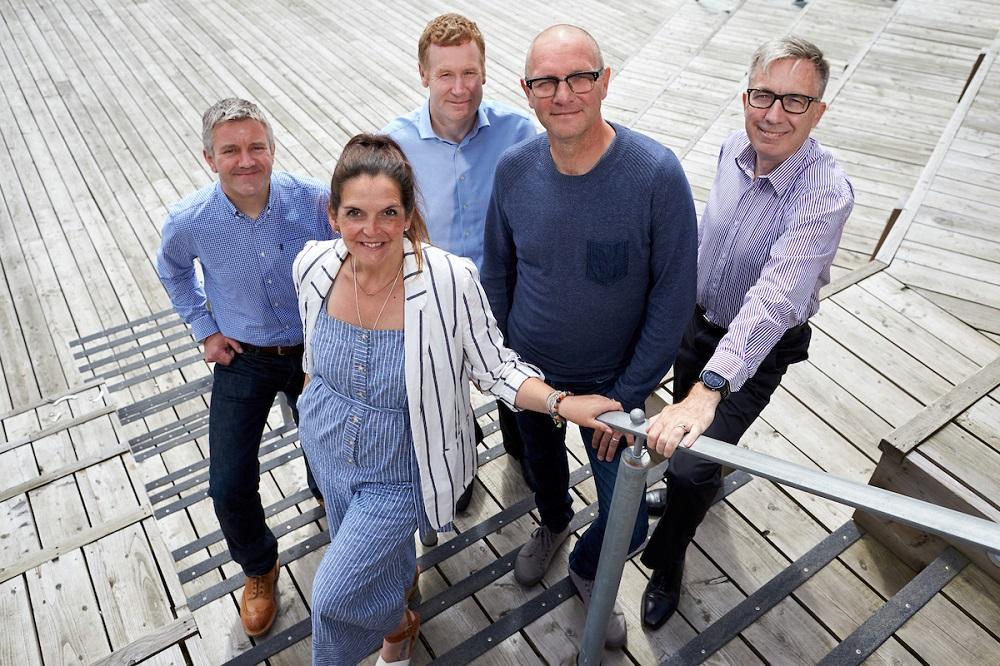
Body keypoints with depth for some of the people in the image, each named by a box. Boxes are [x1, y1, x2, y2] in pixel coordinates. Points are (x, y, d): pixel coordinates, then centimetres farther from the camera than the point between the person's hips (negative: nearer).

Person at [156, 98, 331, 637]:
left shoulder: (314, 200, -22)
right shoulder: (190, 221, -18)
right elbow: (172, 270, 8)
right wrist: (204, 329, 1)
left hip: (314, 350, 0)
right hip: (242, 358, 0)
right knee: (229, 486, 0)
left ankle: (324, 488, 59)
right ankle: (258, 568, 32)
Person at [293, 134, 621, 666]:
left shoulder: (449, 282, -31)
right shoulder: (314, 268, -17)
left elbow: (494, 366, -18)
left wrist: (562, 403, -32)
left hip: (399, 472, -4)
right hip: (327, 447, 5)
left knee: (335, 597, 5)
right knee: (380, 553, 30)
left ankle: (396, 621, 43)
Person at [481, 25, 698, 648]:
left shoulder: (657, 174, -24)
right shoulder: (514, 170, -14)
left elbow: (673, 297, -17)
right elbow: (498, 269, 1)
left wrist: (627, 395, -14)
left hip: (612, 380, -2)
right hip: (529, 371, 3)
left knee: (627, 524, 6)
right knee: (543, 460, 29)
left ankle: (587, 567, 42)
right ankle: (553, 522, 64)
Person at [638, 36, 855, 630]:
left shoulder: (827, 194, -31)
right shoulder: (735, 149, -11)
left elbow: (772, 301, -42)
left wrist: (707, 390, -52)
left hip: (761, 345, -6)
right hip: (700, 318, 6)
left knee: (691, 467, -10)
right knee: (686, 421, 26)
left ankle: (665, 564, 20)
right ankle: (702, 483, 60)